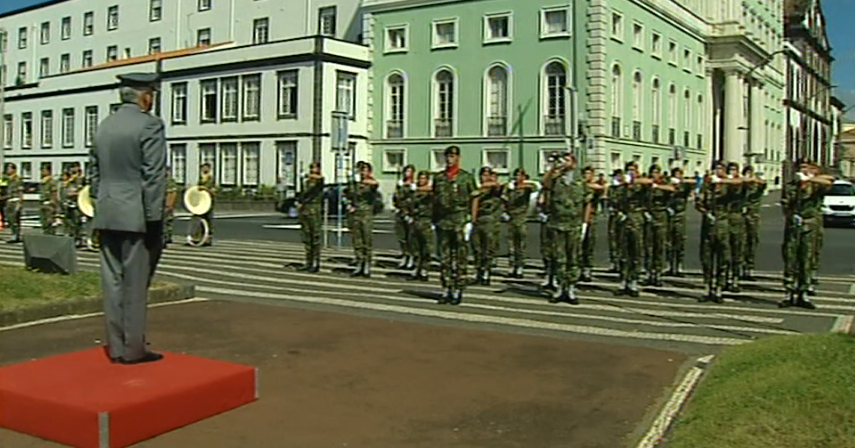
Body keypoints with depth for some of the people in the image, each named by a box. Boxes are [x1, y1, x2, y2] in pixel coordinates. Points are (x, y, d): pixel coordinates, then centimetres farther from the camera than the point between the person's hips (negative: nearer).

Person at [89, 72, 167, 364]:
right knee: (135, 284, -1)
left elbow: (95, 172, 15)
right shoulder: (149, 125, -9)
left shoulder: (104, 126, 12)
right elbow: (154, 176, -15)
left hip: (107, 216, 7)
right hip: (136, 216, -7)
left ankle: (116, 347, 16)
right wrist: (154, 218, -13)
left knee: (113, 282, 10)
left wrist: (100, 207, 19)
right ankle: (133, 349, 5)